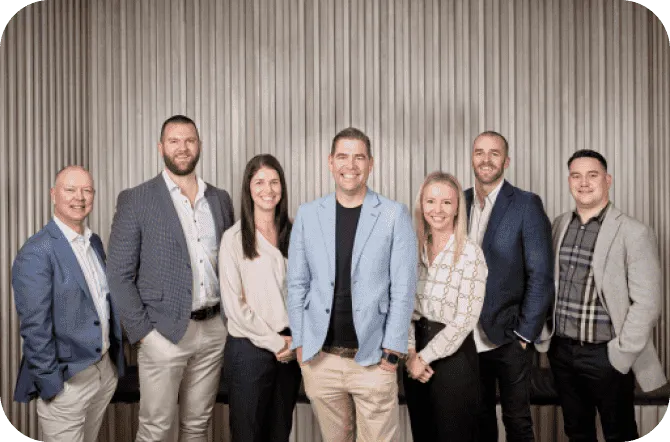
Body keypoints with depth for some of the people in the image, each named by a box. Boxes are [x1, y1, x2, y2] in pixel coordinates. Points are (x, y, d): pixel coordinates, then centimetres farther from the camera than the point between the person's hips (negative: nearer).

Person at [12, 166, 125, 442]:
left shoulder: (95, 242, 8)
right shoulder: (36, 252, -16)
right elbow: (34, 327, -18)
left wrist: (115, 358, 12)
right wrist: (49, 383, -16)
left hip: (107, 369, 7)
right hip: (67, 379, -7)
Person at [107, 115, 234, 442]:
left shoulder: (220, 199, 9)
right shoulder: (136, 200, -4)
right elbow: (118, 275, -5)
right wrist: (142, 331, -10)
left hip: (214, 329, 4)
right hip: (164, 332, -3)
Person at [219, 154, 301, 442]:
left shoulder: (293, 234, 5)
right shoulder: (234, 238, -7)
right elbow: (233, 304, -10)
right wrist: (274, 342, -10)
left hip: (290, 349, 4)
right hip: (249, 349, -4)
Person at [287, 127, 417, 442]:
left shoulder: (395, 215, -2)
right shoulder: (307, 214, 4)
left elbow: (403, 288, -4)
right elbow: (297, 283, 6)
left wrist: (392, 350, -7)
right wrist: (299, 342, 3)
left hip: (374, 357, -2)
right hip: (319, 357, 2)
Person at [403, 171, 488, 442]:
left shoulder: (471, 254, -12)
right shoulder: (414, 249, 2)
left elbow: (463, 322, -15)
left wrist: (424, 357, -11)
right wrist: (411, 354, -8)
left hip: (453, 357, -5)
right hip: (416, 356, 5)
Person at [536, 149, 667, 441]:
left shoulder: (634, 233, -11)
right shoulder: (559, 226, 5)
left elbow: (646, 303, -12)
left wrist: (621, 354, -14)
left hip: (606, 355, -4)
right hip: (561, 351, 4)